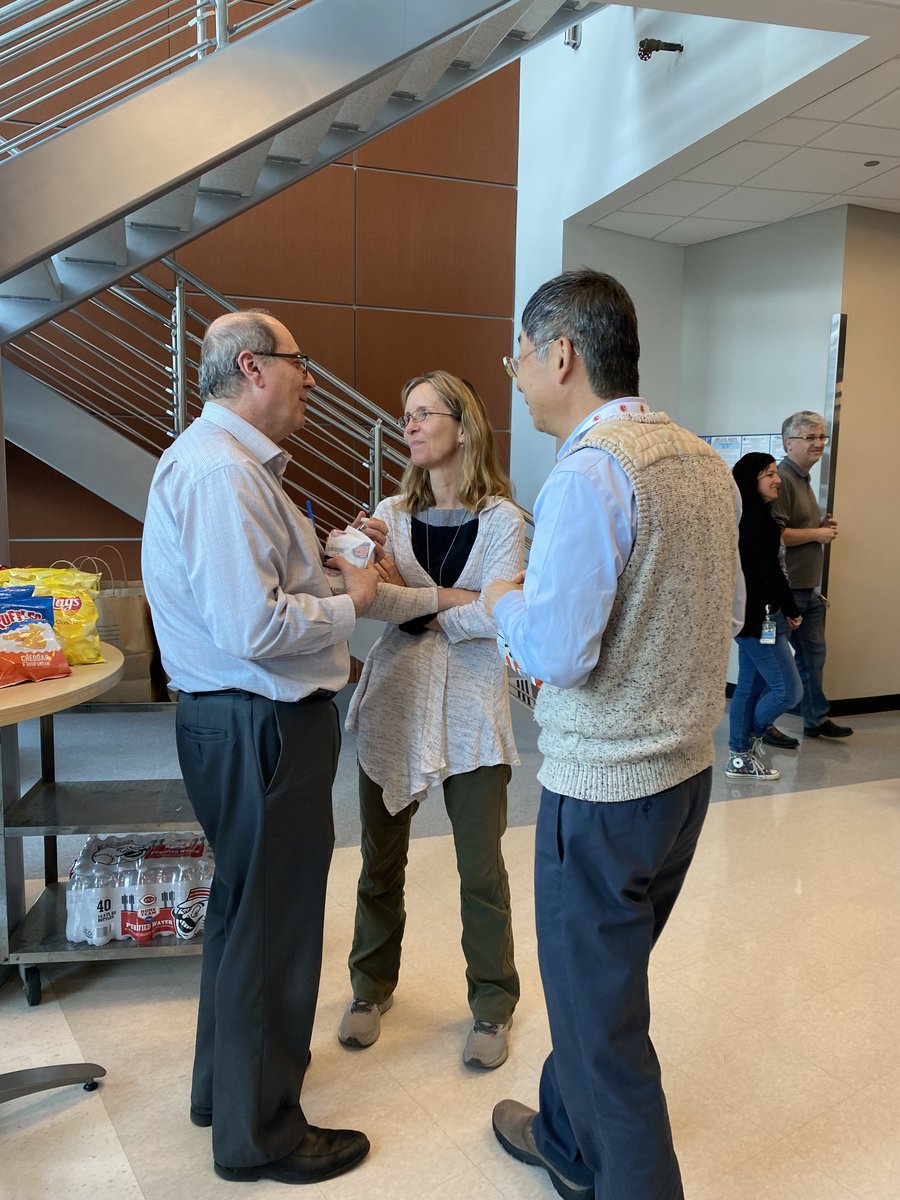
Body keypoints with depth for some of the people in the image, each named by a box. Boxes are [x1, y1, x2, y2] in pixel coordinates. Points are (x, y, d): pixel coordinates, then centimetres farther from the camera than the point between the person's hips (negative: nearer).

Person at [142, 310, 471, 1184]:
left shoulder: (228, 460, 14)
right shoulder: (222, 471, -22)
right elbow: (252, 627, -29)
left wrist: (338, 561, 9)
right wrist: (350, 603, -15)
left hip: (245, 721, 11)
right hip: (259, 728, -11)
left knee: (245, 904, 24)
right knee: (270, 921, 4)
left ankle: (227, 1084, 44)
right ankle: (258, 1133, 25)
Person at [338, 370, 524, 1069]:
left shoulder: (501, 520, -5)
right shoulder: (391, 514, 4)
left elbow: (495, 617, -16)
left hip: (470, 714, -3)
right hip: (394, 708, 3)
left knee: (481, 869, 7)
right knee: (381, 860, 15)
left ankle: (492, 1004, 28)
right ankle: (374, 986, 36)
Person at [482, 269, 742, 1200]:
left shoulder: (589, 471, -22)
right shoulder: (704, 462, 5)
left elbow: (556, 652, -26)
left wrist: (504, 601, -5)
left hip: (603, 791, -9)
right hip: (687, 771, 9)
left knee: (599, 1014, 10)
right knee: (596, 975, 26)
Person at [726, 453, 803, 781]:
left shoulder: (751, 515, 15)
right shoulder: (755, 517, -16)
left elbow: (761, 568, 12)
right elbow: (770, 572, -17)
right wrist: (792, 612, -5)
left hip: (752, 615, 10)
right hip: (759, 617, -10)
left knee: (750, 688, 13)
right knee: (789, 690, -4)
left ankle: (740, 757, 19)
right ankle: (749, 741, 15)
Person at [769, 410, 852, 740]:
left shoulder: (803, 479, 16)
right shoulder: (782, 479, -17)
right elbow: (774, 534, -25)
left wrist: (822, 527, 9)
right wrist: (817, 534, -14)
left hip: (809, 589, 10)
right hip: (785, 589, -10)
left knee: (813, 653, 15)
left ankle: (816, 719, 26)